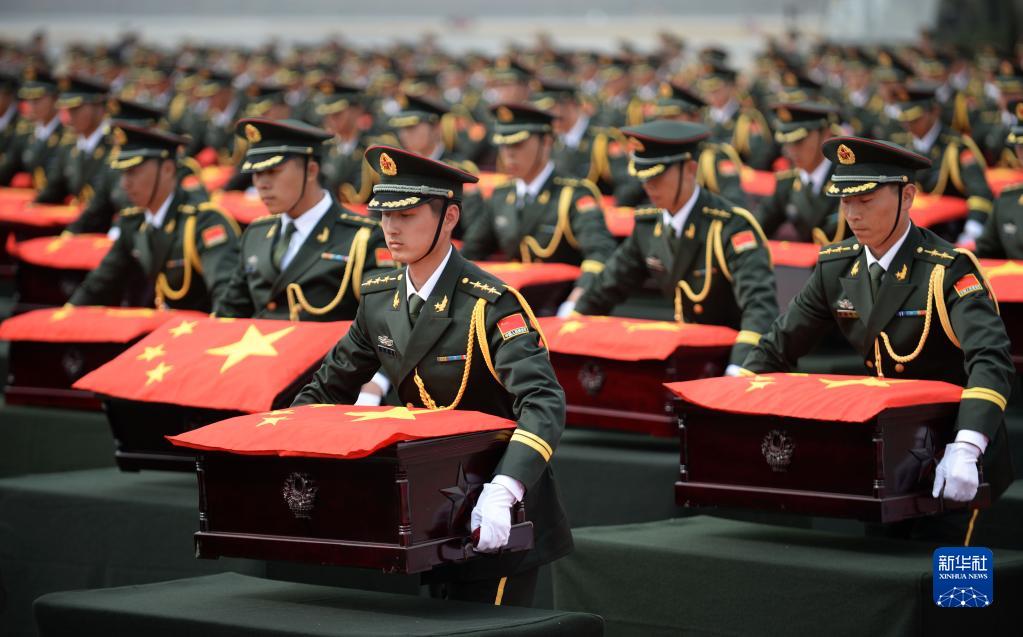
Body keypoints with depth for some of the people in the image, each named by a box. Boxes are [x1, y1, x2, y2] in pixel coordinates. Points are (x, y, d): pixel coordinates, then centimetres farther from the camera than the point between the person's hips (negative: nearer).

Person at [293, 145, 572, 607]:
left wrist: (502, 494, -46)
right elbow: (329, 388, 14)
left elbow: (543, 404, -31)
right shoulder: (379, 299, 1)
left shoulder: (491, 304, -20)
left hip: (496, 520, -6)